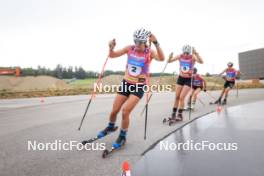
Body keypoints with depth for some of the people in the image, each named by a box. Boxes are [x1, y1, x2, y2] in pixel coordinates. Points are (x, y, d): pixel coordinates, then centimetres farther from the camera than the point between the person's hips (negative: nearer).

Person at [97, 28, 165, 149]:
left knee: (125, 111, -13)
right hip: (126, 83, 4)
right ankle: (110, 127, 41)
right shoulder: (129, 48, -4)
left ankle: (122, 137, 12)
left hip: (139, 86, -4)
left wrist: (156, 43, -46)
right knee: (114, 110, 9)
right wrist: (111, 47, -23)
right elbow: (112, 55, -2)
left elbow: (161, 58, -33)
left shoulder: (149, 52, -13)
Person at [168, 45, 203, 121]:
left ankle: (180, 115, 6)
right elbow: (169, 61, -12)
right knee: (177, 97, 7)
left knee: (181, 97, -8)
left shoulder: (193, 57, -16)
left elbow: (201, 62, -34)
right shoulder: (180, 56, -7)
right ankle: (173, 114, 17)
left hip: (188, 80, -4)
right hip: (180, 78, 4)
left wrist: (196, 53, -47)